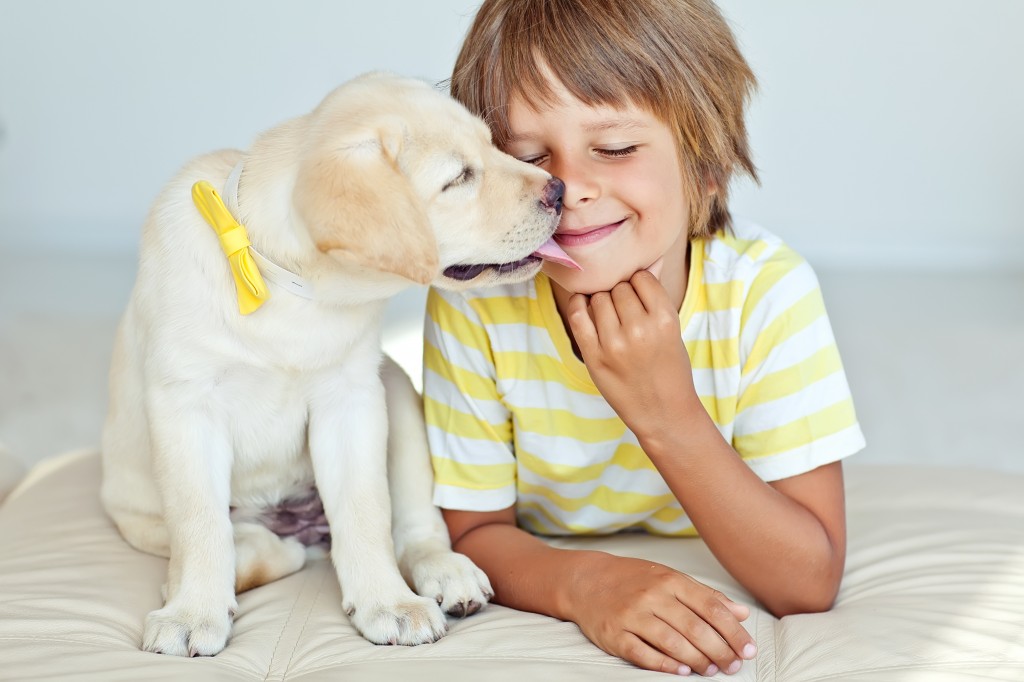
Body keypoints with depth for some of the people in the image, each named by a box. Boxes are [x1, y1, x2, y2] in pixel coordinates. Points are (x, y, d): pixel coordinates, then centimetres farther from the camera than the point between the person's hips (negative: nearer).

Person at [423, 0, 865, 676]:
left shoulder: (767, 291, -21)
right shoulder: (473, 302, -18)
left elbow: (811, 584, -21)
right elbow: (475, 531, -10)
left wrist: (666, 412, -33)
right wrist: (582, 582, -32)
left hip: (713, 614, -1)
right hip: (547, 607, 1)